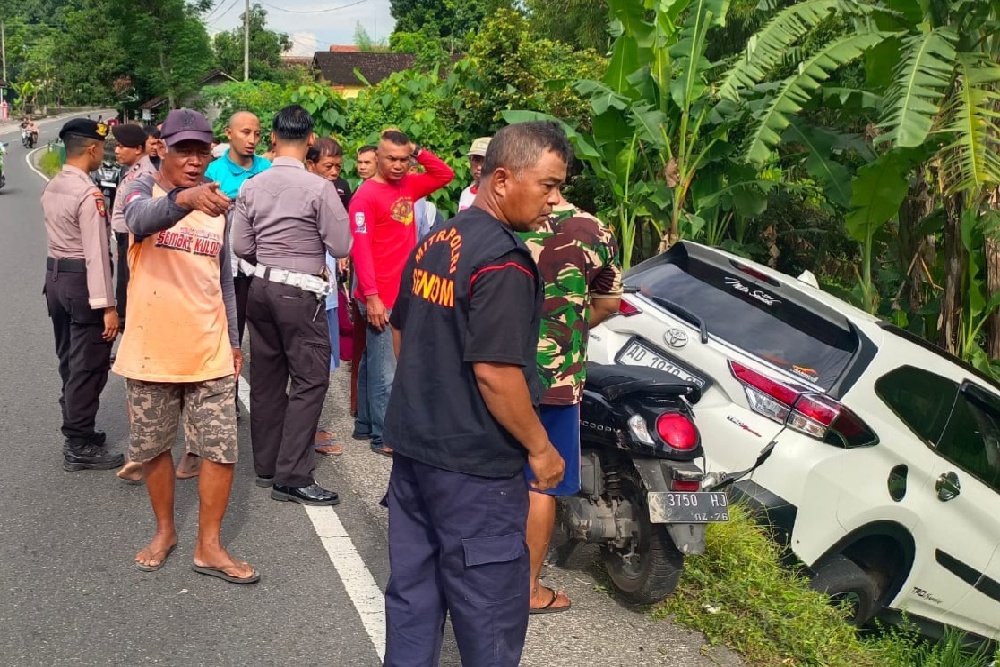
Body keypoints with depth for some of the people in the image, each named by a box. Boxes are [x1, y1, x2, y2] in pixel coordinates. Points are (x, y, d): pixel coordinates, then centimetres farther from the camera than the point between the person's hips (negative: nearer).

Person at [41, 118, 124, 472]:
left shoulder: (51, 188, 10)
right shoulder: (89, 194, -19)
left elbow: (58, 237, 12)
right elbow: (96, 253, -22)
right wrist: (107, 305, -22)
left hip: (55, 276, 9)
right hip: (81, 281, -9)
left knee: (69, 360, 17)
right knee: (88, 365, -1)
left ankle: (76, 430, 28)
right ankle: (80, 446, 5)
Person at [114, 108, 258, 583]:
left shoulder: (217, 205, 8)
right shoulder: (143, 189, -5)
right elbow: (140, 220, -32)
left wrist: (233, 340, 14)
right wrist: (184, 199, -52)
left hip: (209, 350, 3)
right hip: (151, 349, -2)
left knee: (222, 450, 0)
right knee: (152, 448, 12)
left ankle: (209, 546, 13)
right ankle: (165, 530, 32)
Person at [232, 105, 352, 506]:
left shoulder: (251, 187, 3)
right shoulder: (318, 188, -13)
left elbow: (241, 246, 6)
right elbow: (342, 247, -9)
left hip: (260, 287, 6)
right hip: (299, 292, -6)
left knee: (267, 375, 13)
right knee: (310, 379, -1)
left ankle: (266, 466, 23)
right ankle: (292, 476, -4)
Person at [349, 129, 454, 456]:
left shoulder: (408, 186, 11)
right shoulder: (366, 195, -13)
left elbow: (445, 175, 19)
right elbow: (360, 248, -17)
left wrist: (418, 152, 4)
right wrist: (372, 297, -22)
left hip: (403, 293, 8)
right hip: (380, 298, -8)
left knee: (373, 363, 16)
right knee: (384, 369, -3)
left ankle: (365, 424, 26)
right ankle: (384, 435, 4)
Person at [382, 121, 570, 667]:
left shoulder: (434, 242, 8)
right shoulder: (503, 262, -20)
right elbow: (494, 372, -24)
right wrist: (539, 447, -13)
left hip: (413, 444, 9)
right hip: (473, 463, -9)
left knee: (412, 592, 17)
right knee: (489, 611, 5)